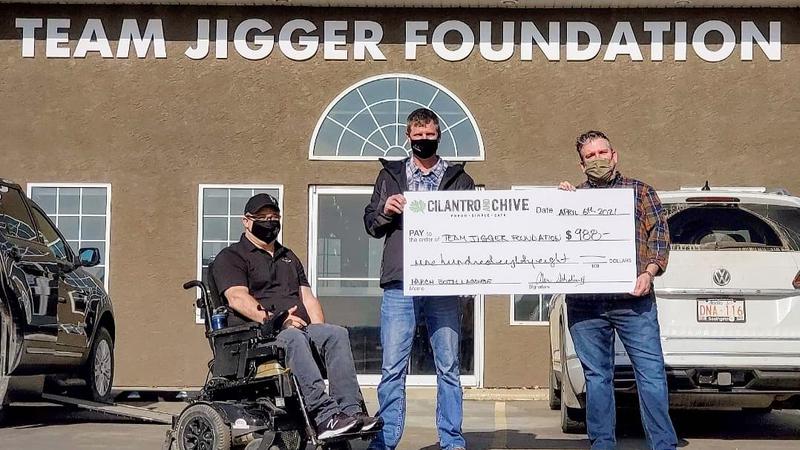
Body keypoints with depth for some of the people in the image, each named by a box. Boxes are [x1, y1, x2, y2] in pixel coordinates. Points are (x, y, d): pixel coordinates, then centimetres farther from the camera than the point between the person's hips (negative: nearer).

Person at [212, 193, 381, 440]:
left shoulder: (289, 258, 33)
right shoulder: (230, 257, 10)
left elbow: (307, 297, 24)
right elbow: (237, 299, -7)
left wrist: (318, 331, 3)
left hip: (301, 328, 6)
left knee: (337, 333, -25)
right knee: (293, 338, -38)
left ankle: (350, 409, -40)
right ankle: (324, 414, -51)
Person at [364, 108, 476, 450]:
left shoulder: (458, 178, 13)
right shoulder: (390, 175, 15)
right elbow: (371, 225, 14)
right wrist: (385, 209, -6)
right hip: (399, 284, 0)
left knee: (448, 367, 4)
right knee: (393, 367, -1)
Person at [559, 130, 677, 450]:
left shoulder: (640, 191, 14)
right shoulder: (572, 196, 20)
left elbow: (659, 234, 6)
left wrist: (649, 272, -8)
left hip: (633, 299, -2)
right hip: (584, 301, 2)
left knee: (651, 372, -7)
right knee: (596, 375, 6)